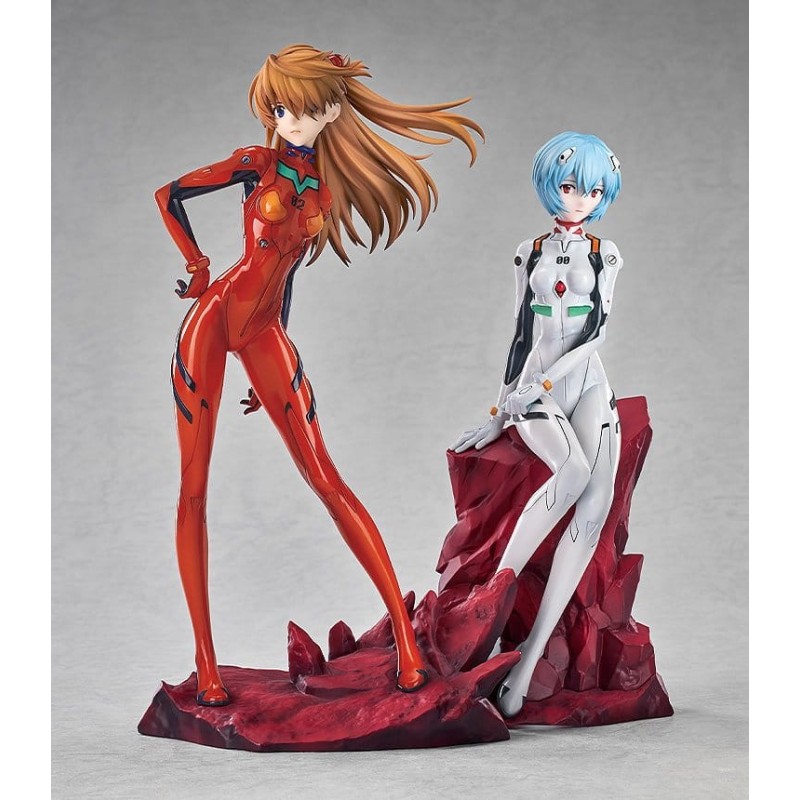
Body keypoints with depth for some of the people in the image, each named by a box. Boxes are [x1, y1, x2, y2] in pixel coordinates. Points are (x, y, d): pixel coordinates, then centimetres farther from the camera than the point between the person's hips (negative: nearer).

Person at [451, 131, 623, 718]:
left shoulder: (605, 254, 9)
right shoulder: (530, 252, 12)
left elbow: (597, 331, -1)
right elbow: (523, 333, 13)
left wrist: (543, 382, -13)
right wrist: (503, 409, 10)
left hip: (587, 383, 1)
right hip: (531, 390, -1)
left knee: (599, 496, -25)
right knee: (575, 470, -33)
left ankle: (529, 657, -31)